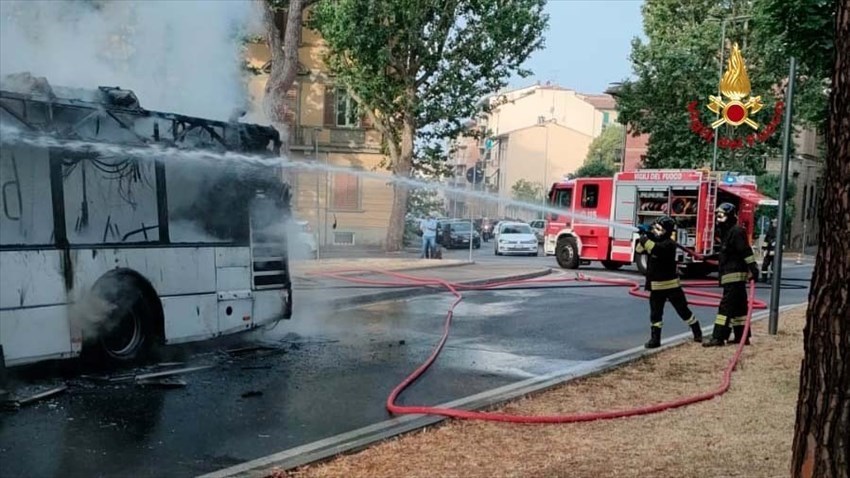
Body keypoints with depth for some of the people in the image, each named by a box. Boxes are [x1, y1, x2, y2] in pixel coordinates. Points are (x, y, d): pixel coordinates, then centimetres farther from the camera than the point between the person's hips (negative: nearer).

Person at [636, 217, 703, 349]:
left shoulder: (669, 244, -17)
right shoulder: (653, 240, 7)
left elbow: (654, 249, -34)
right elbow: (639, 249, 5)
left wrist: (645, 237, -28)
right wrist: (643, 236, -9)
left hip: (670, 284, -6)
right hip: (656, 285, 6)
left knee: (683, 310, 5)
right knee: (655, 313, 5)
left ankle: (697, 333, 22)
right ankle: (655, 339, 10)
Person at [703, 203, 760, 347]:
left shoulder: (736, 232, -13)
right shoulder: (726, 232, 17)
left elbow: (746, 251, -22)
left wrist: (753, 268, -27)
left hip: (734, 276, -10)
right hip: (731, 275, 10)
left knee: (726, 306, -11)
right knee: (739, 306, 12)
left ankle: (718, 337, -12)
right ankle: (742, 336, 18)